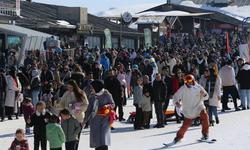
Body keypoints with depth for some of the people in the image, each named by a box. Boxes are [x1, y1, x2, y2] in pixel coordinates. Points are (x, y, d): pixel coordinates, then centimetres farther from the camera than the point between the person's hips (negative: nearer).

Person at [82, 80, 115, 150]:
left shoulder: (107, 95, -5)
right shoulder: (92, 96, 8)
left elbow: (113, 104, 5)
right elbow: (89, 109, 13)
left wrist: (107, 106, -16)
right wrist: (85, 119, 10)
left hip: (104, 119, -4)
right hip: (95, 120, 4)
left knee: (104, 136, -11)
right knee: (95, 136, 3)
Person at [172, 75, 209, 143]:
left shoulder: (198, 87, -9)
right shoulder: (183, 89, -12)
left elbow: (206, 97, -4)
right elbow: (176, 97, -9)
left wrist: (203, 94, -28)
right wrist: (176, 103, -31)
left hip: (198, 106, 1)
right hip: (188, 110, -1)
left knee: (205, 116, -22)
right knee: (186, 124, -6)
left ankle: (205, 134, -8)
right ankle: (179, 136, 19)